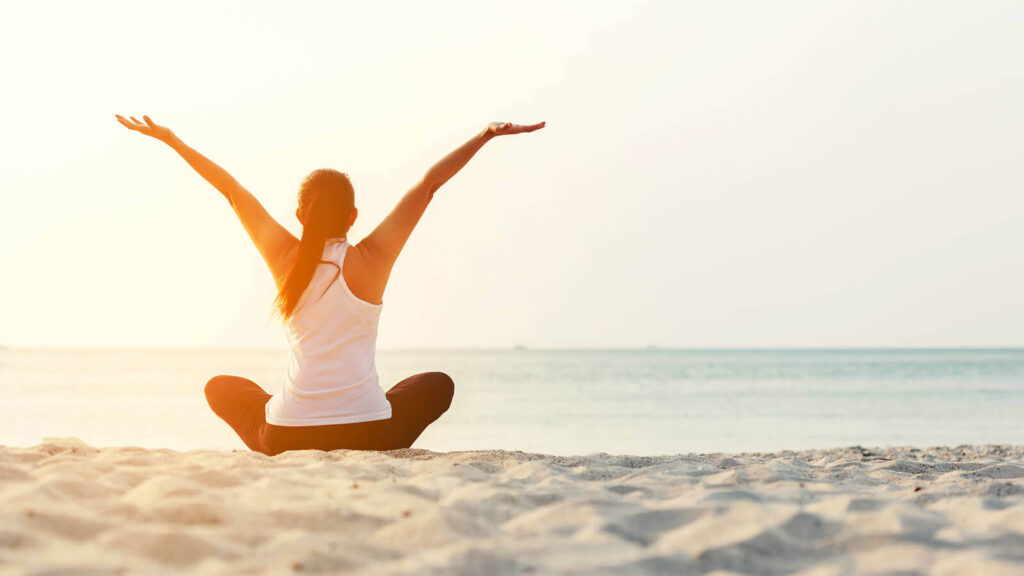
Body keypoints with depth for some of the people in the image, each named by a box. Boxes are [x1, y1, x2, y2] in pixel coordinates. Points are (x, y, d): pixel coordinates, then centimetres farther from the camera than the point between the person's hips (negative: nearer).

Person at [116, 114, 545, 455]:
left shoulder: (285, 259, 1)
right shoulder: (372, 259, -2)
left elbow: (231, 188, 9)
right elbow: (430, 183, 3)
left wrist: (171, 140, 19)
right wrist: (487, 135, 9)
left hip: (287, 437, 1)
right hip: (368, 433, -1)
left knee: (221, 387, 32)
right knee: (437, 384, 29)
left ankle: (280, 460, 8)